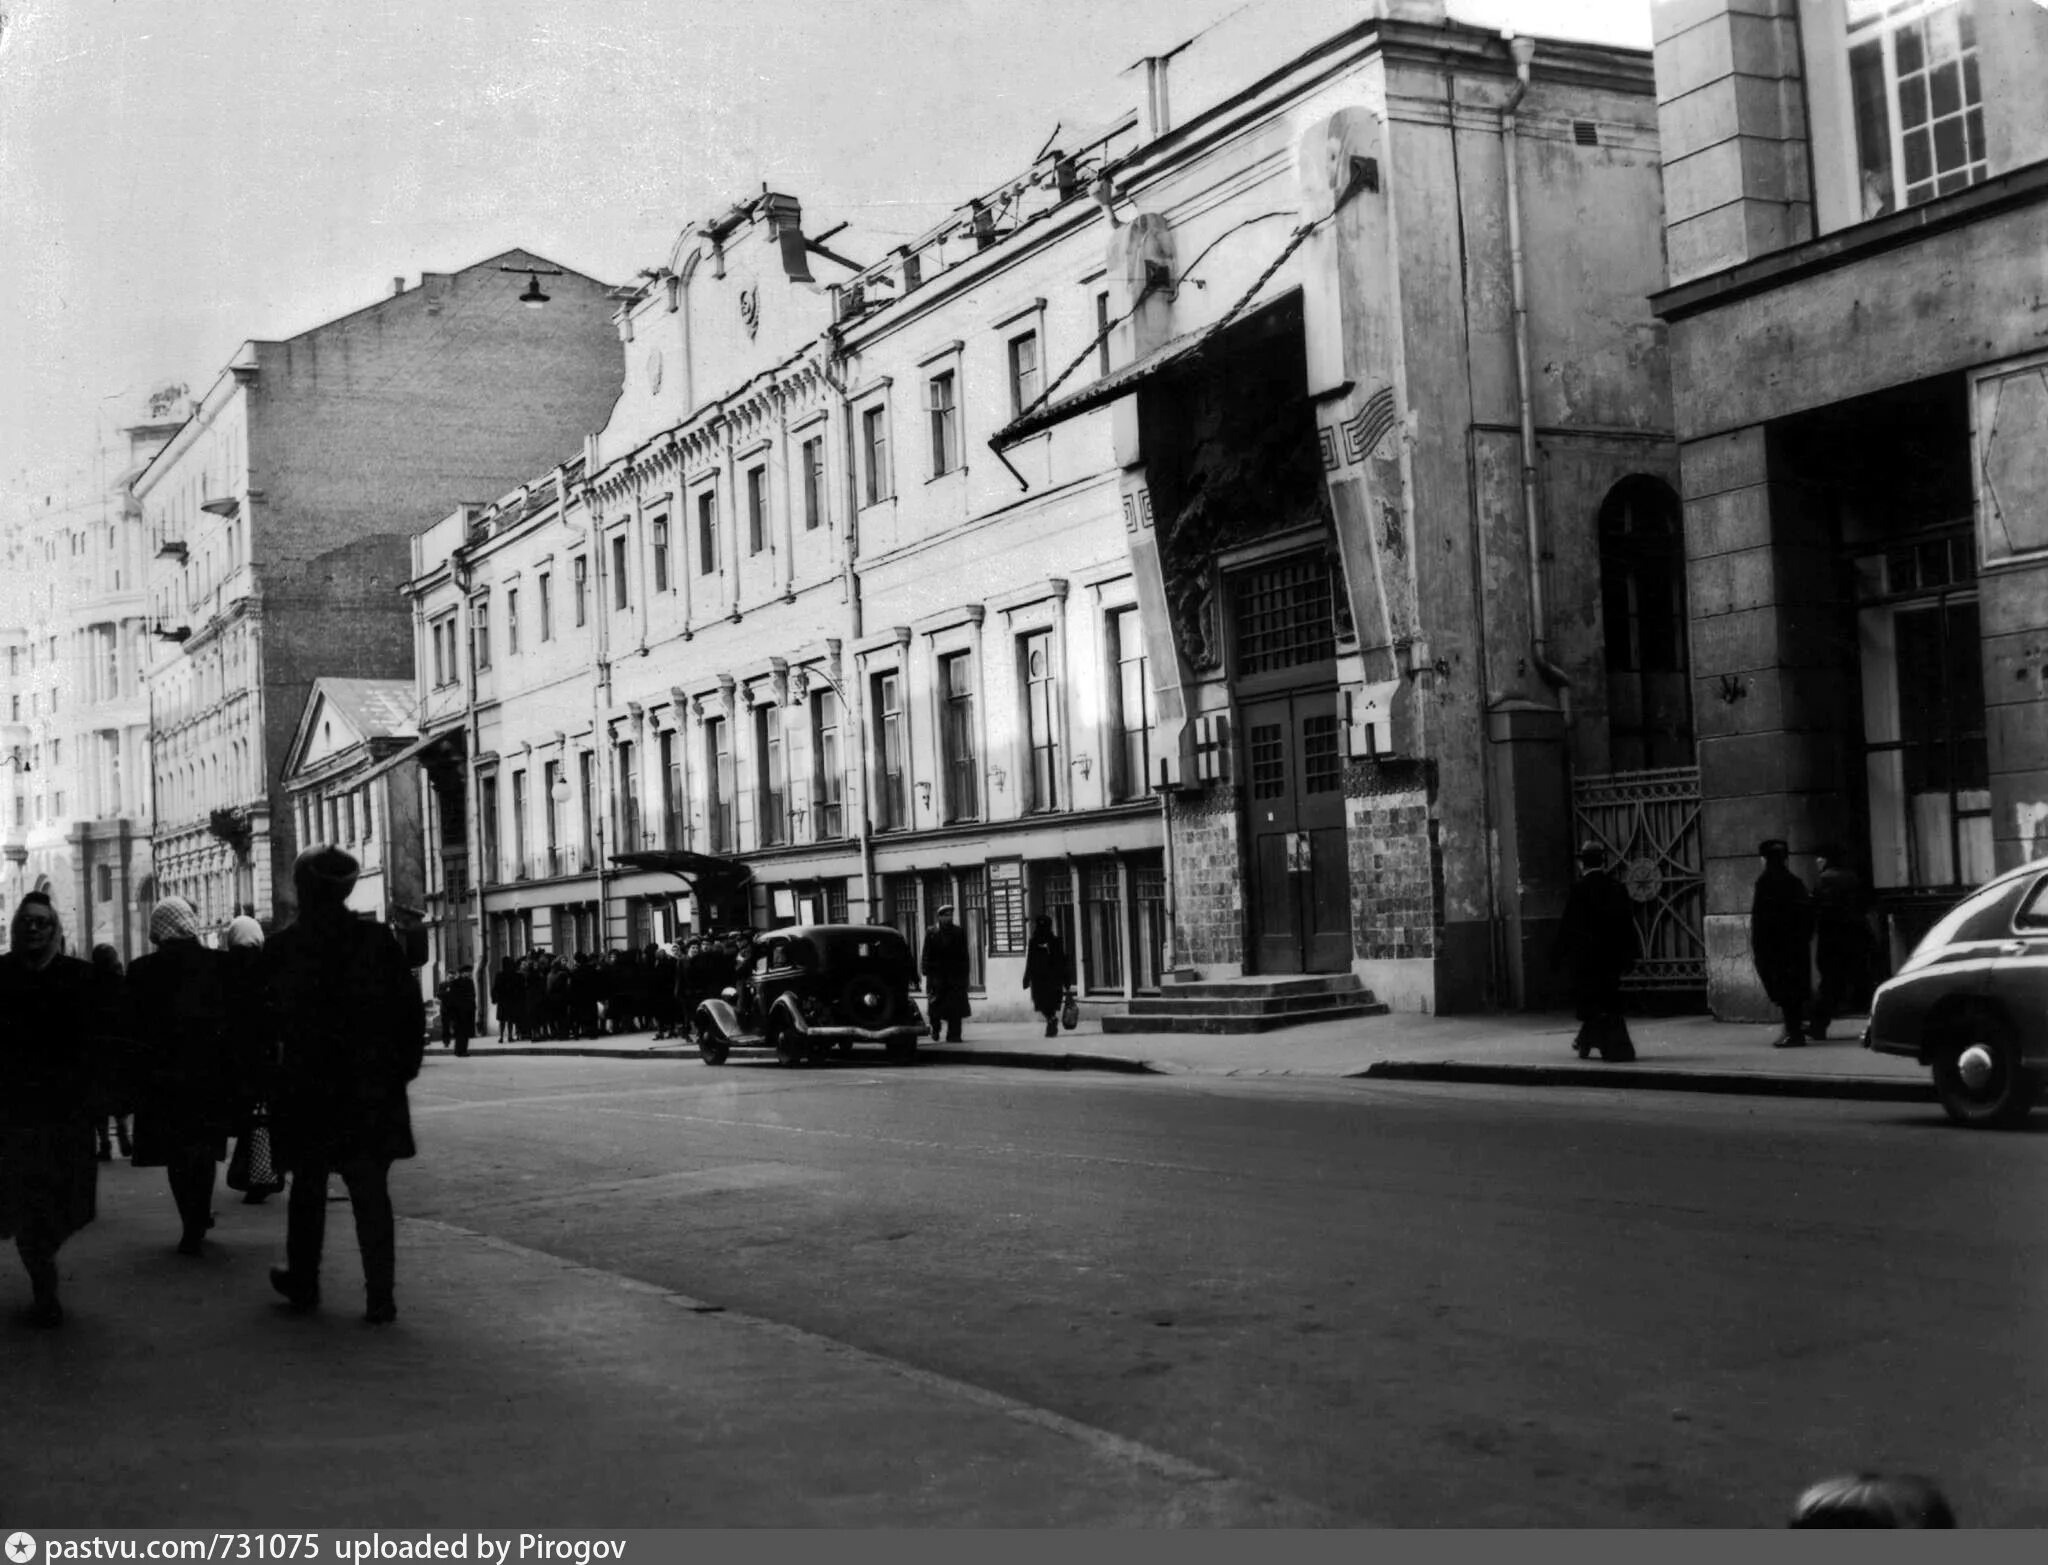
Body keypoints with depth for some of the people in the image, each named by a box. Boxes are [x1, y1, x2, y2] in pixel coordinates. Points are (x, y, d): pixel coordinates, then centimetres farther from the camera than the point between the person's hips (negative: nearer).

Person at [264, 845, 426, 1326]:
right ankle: (380, 1297, -2)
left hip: (306, 1086, 0)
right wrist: (404, 1065, 5)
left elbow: (266, 1017, 1)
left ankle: (302, 1283, 26)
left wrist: (262, 1077, 13)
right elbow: (409, 1007, -4)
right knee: (371, 1192, 2)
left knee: (307, 1186, 16)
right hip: (372, 1086, 0)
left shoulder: (282, 947, -6)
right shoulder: (376, 939, -5)